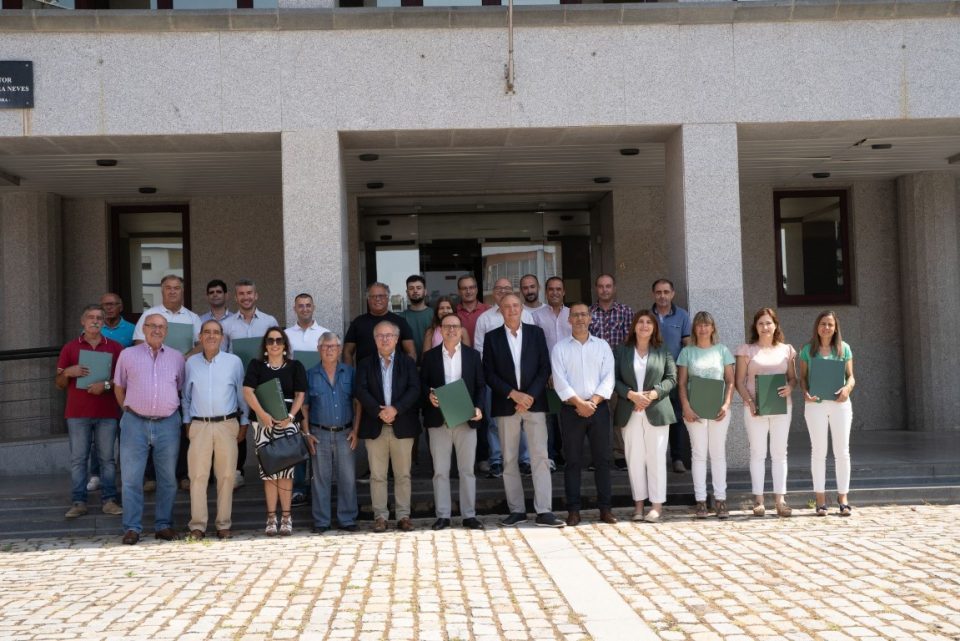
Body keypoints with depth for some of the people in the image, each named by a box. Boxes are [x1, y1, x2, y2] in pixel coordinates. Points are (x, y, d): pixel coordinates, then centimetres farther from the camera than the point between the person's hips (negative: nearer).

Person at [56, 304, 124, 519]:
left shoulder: (115, 348, 8)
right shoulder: (70, 348, 10)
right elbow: (59, 384, 11)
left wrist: (106, 384, -11)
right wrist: (68, 372, -10)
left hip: (107, 412, 0)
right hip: (77, 413, 0)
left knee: (106, 458, 1)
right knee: (78, 459, 0)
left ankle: (108, 500, 5)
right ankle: (78, 502, 4)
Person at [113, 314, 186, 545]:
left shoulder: (177, 357, 9)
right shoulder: (128, 355, 5)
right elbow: (118, 387, 13)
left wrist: (171, 411, 10)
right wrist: (129, 411, 9)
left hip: (168, 423, 1)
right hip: (135, 423, -1)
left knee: (168, 478, 5)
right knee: (131, 478, 0)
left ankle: (164, 525, 15)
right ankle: (132, 528, 6)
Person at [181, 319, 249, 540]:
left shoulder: (234, 362, 4)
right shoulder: (191, 363, 8)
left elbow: (242, 395, 9)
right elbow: (186, 396, 16)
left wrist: (243, 424, 9)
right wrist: (187, 422, 12)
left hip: (227, 425, 0)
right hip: (199, 425, 1)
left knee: (226, 476, 0)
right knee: (198, 475, -4)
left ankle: (223, 524, 9)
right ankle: (197, 525, 2)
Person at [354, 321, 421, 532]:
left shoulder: (408, 363, 9)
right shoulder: (365, 364, 9)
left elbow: (414, 389, -3)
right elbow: (361, 391, -3)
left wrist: (395, 409, -16)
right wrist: (379, 412, -17)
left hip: (402, 426, 0)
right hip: (375, 427, 0)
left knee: (403, 474, 3)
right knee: (377, 475, 3)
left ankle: (403, 515, 10)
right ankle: (380, 516, 9)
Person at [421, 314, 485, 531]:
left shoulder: (473, 355, 7)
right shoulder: (430, 356, 6)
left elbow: (480, 385, 6)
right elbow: (422, 383, 6)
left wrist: (478, 407, -8)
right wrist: (429, 395, -15)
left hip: (466, 419, 0)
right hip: (438, 420, 0)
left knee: (467, 469, 4)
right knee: (440, 471, 3)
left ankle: (469, 515, 10)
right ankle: (442, 515, 9)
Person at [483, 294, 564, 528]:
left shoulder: (536, 333, 7)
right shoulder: (492, 337, 5)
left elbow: (545, 368, 2)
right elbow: (489, 374, 0)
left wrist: (530, 396, -10)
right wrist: (513, 394, -11)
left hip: (534, 402, 0)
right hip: (505, 405, 1)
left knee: (540, 457, -5)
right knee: (509, 460, 4)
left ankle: (544, 512, -5)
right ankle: (516, 510, 12)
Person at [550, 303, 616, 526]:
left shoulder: (602, 346, 9)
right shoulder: (560, 348, 5)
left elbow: (608, 379, 0)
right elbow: (560, 381, -5)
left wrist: (593, 402, -11)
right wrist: (579, 403, -13)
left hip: (599, 408, 1)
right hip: (571, 410, -1)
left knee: (602, 459, 3)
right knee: (572, 460, 1)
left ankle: (605, 508, 9)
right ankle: (573, 510, 6)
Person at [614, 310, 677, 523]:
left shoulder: (663, 351, 8)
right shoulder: (621, 351, 8)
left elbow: (672, 378, 3)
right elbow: (614, 379, 2)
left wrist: (653, 394, -11)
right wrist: (631, 395, -13)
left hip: (656, 412, -1)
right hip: (630, 413, 1)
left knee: (656, 457, -1)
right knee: (634, 458, 2)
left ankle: (657, 505, 4)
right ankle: (638, 503, 9)